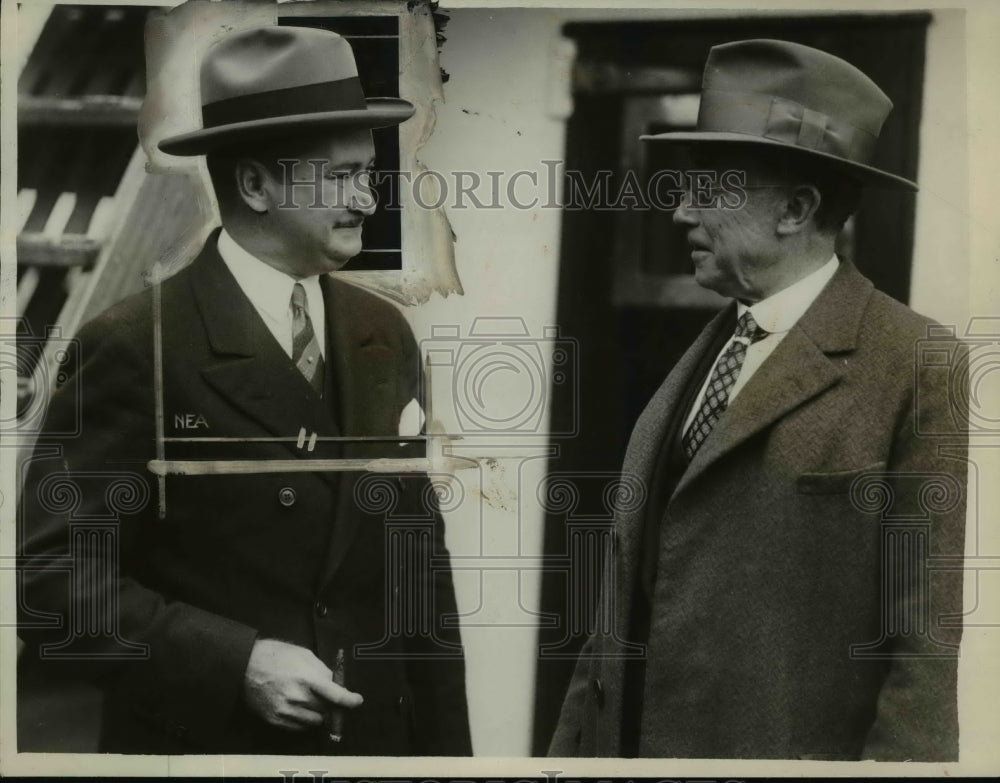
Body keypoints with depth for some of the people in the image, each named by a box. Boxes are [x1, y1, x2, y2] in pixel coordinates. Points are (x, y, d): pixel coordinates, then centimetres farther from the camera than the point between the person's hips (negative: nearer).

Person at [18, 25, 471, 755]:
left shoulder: (385, 337, 3)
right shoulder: (137, 348, -14)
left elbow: (420, 561, 6)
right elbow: (48, 572, -14)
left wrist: (445, 744, 4)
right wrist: (235, 664, -21)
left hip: (376, 737, 5)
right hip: (199, 739, -5)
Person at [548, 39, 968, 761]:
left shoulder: (920, 371, -14)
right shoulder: (703, 352, 8)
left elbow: (932, 641, -15)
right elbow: (633, 597, 10)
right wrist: (576, 742, 10)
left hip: (782, 751, -6)